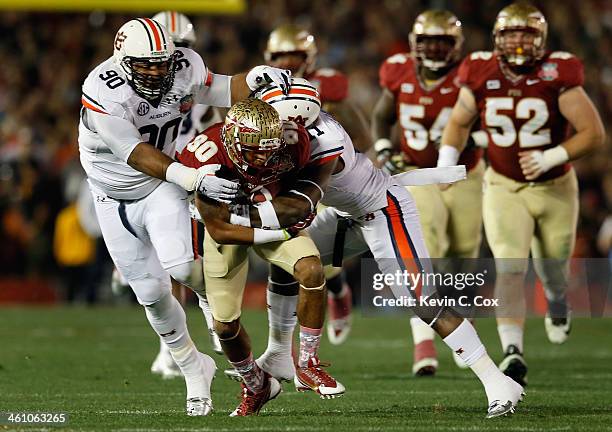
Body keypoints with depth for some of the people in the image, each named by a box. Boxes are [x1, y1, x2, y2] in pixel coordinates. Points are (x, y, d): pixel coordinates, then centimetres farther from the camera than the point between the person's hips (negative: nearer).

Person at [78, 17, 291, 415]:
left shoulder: (184, 69, -17)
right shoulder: (102, 94, -29)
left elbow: (224, 92, 1)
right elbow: (136, 155, -32)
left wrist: (255, 78, -20)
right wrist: (194, 180, -41)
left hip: (161, 187, 1)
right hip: (115, 198, -1)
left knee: (179, 266, -25)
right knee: (152, 293, 5)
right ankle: (194, 370, 25)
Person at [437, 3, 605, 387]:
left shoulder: (557, 77, -18)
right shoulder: (482, 76, -9)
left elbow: (594, 133, -15)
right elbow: (460, 122, 11)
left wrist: (551, 157, -25)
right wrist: (447, 160, -4)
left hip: (555, 187, 0)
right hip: (504, 188, 0)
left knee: (552, 269, 17)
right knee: (510, 267, -18)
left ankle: (558, 305, 54)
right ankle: (513, 352, -23)